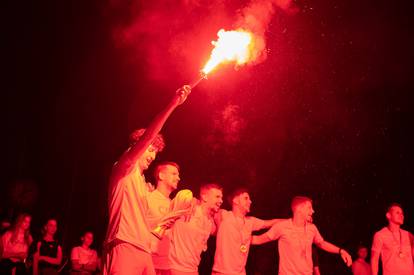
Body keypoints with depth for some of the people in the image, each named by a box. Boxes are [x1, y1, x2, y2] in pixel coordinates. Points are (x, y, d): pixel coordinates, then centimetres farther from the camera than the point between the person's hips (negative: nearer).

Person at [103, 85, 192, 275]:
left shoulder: (143, 183, 28)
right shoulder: (124, 169, 4)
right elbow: (146, 137, -12)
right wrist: (172, 104, -20)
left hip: (143, 250, 9)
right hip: (124, 247, -9)